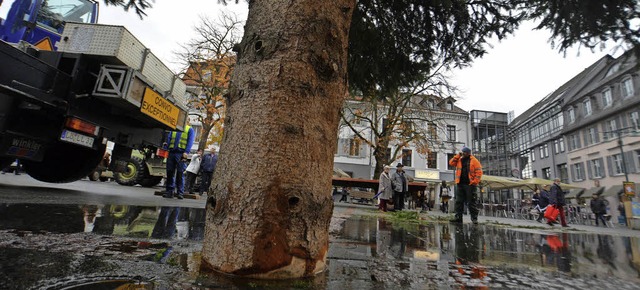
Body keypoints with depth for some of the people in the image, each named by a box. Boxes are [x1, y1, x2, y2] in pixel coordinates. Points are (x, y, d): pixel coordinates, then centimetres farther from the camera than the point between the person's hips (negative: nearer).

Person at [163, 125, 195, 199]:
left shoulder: (190, 129, 8)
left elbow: (190, 141, -3)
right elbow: (168, 139, 14)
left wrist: (186, 152, -15)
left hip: (181, 153, -4)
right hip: (171, 152, 4)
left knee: (180, 173, -5)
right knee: (170, 172, 5)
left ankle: (180, 192, -1)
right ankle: (169, 191, 12)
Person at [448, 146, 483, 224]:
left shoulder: (474, 161, -1)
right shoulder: (459, 160, 15)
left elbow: (479, 172, -5)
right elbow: (451, 163, 7)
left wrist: (475, 181, -14)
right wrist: (458, 155, 2)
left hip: (470, 184, -5)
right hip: (460, 184, 5)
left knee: (471, 202, -1)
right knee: (459, 201, 4)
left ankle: (474, 218, 7)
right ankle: (458, 217, 8)